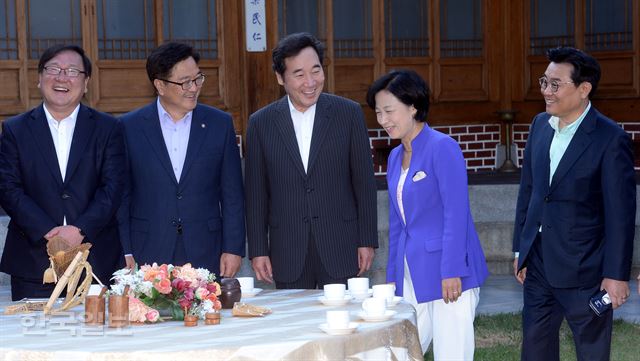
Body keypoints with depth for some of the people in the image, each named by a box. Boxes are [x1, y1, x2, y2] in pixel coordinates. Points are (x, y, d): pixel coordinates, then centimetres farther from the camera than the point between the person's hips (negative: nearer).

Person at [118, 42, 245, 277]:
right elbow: (121, 196, 4)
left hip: (205, 257, 1)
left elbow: (232, 195, 6)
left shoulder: (220, 124, 5)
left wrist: (233, 249, 0)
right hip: (147, 258, -1)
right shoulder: (129, 127, 2)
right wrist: (125, 253, -1)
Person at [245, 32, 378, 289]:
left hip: (341, 249, -1)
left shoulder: (349, 114, 1)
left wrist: (367, 240, 0)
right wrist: (258, 250, 2)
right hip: (288, 255, 1)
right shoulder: (261, 123, 4)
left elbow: (364, 182, 3)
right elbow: (256, 193, 6)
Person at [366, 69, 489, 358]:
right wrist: (393, 277, 16)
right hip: (412, 275, 8)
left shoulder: (442, 147, -10)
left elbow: (456, 214, -15)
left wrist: (451, 271, -19)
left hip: (448, 275, -7)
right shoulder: (396, 157, 14)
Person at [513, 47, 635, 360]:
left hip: (582, 269, -6)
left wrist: (617, 274, -15)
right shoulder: (540, 125, 5)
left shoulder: (611, 139, -15)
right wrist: (520, 249, 13)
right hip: (538, 263, 6)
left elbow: (620, 213, -14)